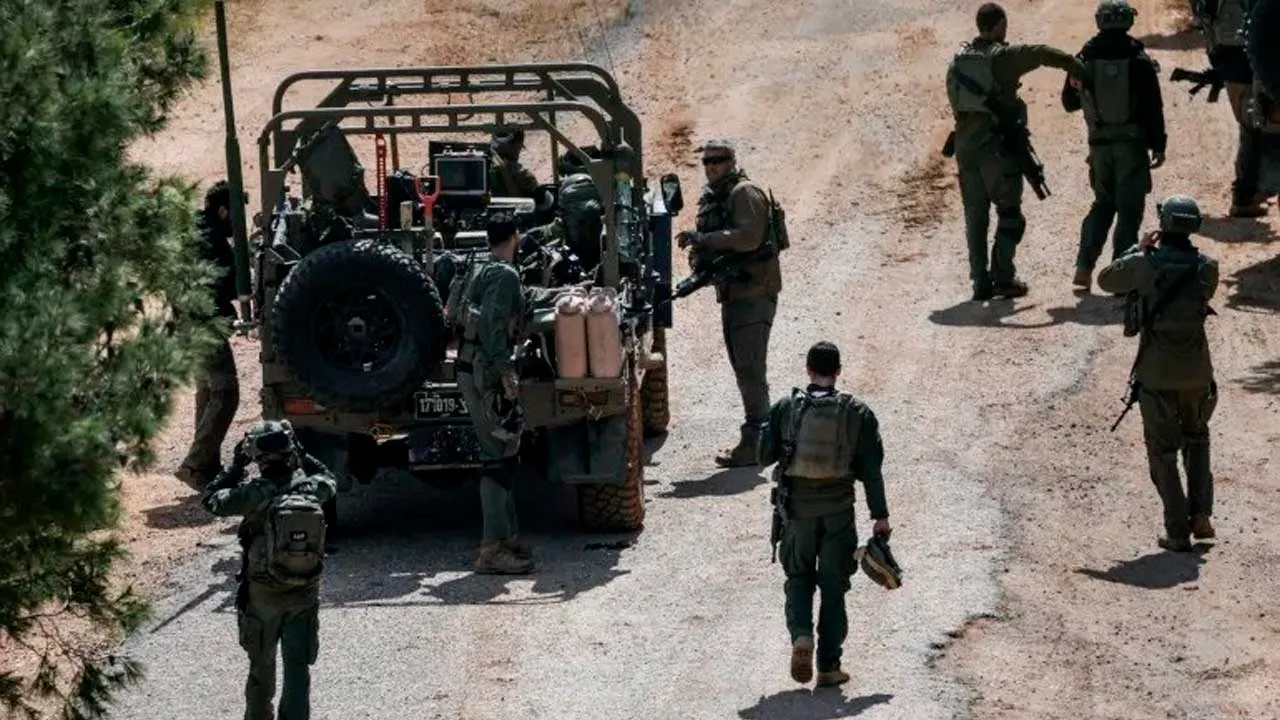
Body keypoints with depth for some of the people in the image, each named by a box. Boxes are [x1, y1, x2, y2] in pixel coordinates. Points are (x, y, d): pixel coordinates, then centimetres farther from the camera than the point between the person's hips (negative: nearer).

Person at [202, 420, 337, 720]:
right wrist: (302, 455, 17)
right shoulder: (311, 489, -8)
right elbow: (329, 480, 17)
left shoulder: (255, 494, -18)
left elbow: (212, 501, -2)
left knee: (262, 667, 17)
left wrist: (237, 464, 2)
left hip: (264, 596, -1)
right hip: (305, 594, 2)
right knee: (298, 669, 4)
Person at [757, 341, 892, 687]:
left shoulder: (785, 408, -4)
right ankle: (828, 665, 7)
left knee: (798, 579, 15)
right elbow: (871, 469, -2)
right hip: (839, 512, 0)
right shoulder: (856, 412, -3)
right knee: (833, 586, 8)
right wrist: (880, 515, 2)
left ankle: (801, 636, -11)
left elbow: (765, 456, 0)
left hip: (797, 510, 0)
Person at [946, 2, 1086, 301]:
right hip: (998, 146, -6)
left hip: (965, 144, 6)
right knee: (1009, 214, 3)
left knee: (975, 216, 9)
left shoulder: (958, 60, 10)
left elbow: (955, 102, 14)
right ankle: (1003, 277, -2)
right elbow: (1043, 54, -18)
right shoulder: (1003, 57, -9)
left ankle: (980, 281, 8)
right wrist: (1077, 67, -10)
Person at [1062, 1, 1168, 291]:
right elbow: (1153, 107, -10)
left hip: (1100, 144, 4)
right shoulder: (1138, 61, -11)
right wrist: (1158, 145, -3)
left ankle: (1084, 266, 9)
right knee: (1129, 209, 3)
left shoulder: (1084, 59, -2)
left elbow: (1069, 102, 9)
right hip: (1132, 144, -4)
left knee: (1103, 203, 18)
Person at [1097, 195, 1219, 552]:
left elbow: (1106, 280, 4)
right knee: (1197, 440, 25)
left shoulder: (1144, 265, -13)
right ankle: (1200, 513, 14)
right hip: (1197, 372, 2)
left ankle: (1177, 532, 4)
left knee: (1163, 452, 8)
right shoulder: (1206, 268, -7)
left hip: (1156, 374, -2)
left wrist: (1139, 249, 12)